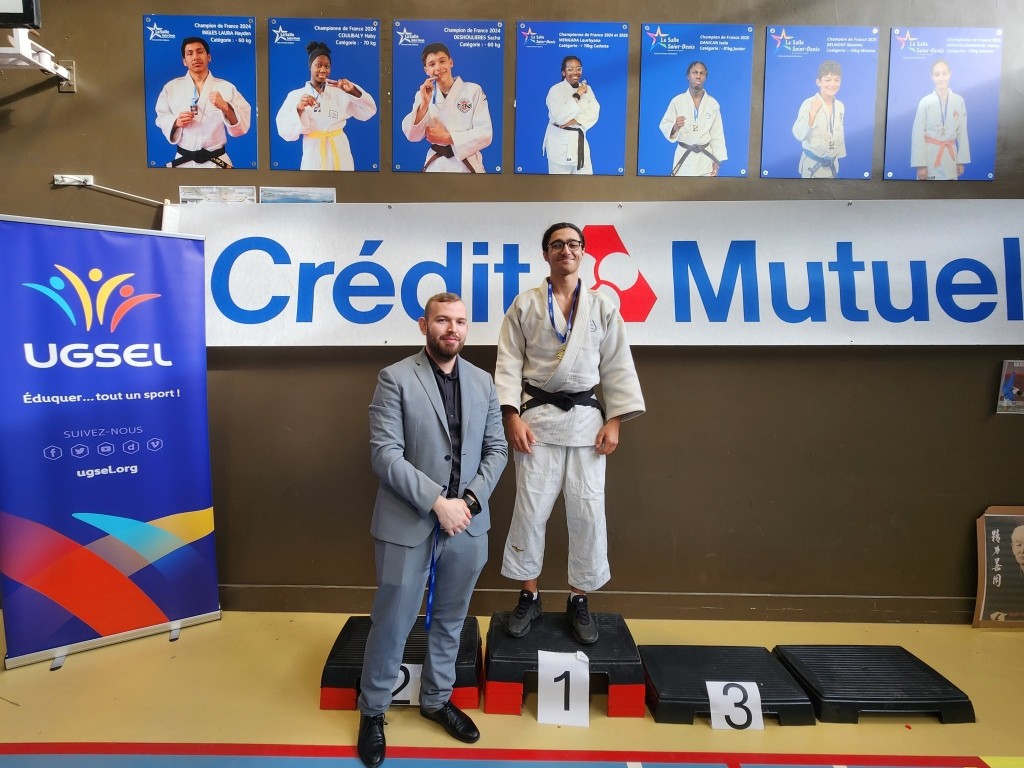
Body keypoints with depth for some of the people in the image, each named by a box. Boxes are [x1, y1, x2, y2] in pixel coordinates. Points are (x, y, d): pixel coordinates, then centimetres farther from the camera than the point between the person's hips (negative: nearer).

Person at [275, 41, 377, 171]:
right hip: (313, 155, -1)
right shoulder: (295, 96, 3)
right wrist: (298, 109, -21)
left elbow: (369, 111, -1)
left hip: (339, 152, 2)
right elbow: (284, 131, -5)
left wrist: (353, 91, -15)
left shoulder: (339, 93, 7)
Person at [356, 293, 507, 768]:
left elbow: (496, 449, 6)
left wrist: (470, 500, -9)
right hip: (408, 524, -4)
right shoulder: (395, 379, -8)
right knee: (392, 621, 10)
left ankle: (436, 699, 40)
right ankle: (372, 711, 32)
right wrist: (438, 501, -20)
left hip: (467, 524, 4)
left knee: (450, 619, 18)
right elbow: (384, 454, -15)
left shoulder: (483, 383, 6)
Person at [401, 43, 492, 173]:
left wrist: (446, 137, -14)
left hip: (466, 165, -3)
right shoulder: (423, 94, 5)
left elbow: (485, 135, -11)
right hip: (435, 165, 3)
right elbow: (412, 135, -2)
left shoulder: (473, 90, -5)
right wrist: (424, 104, -14)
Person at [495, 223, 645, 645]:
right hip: (537, 416, -1)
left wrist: (614, 421, -2)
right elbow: (509, 361, -1)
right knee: (530, 508, 1)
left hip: (585, 418, 1)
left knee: (587, 511, 2)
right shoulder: (525, 304, 3)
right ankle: (529, 596, 19)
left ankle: (579, 600, 20)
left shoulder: (602, 306, 7)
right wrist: (512, 415, -11)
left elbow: (617, 366, 6)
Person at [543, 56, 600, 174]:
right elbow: (560, 117, -23)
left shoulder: (587, 89, 7)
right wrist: (576, 96, -23)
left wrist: (575, 120, -20)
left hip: (579, 139, 6)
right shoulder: (556, 90, -11)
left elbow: (593, 113, -4)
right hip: (559, 140, -5)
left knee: (585, 173, 9)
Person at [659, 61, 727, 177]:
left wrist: (717, 160, 0)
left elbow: (717, 134, 3)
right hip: (684, 156, -1)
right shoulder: (677, 101, -3)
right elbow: (664, 125, 0)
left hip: (705, 157, 1)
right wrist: (674, 127, -23)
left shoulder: (713, 103, 0)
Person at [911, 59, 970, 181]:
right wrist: (920, 164, -10)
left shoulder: (959, 100, 1)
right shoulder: (925, 102, -6)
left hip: (950, 157, 3)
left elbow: (962, 132, 7)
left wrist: (961, 160, 5)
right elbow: (918, 135, -6)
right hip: (929, 155, -2)